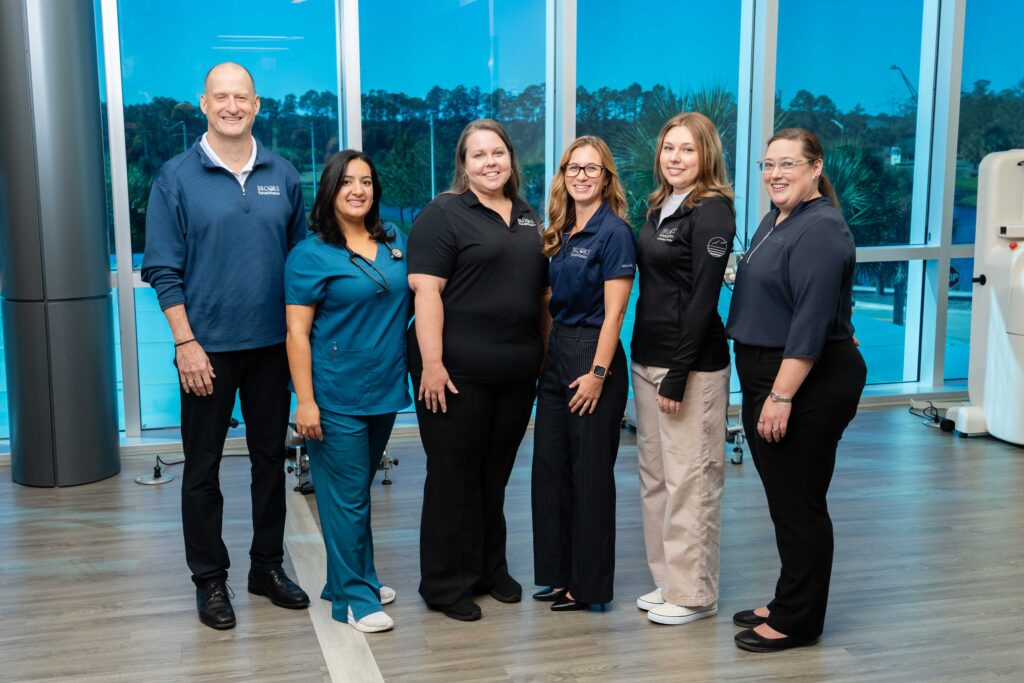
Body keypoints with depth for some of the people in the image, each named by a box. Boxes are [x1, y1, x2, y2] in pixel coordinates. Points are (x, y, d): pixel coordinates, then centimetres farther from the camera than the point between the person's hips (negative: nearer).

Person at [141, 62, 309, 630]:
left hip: (272, 345, 3)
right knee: (202, 467, 7)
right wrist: (186, 343, -12)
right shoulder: (176, 177, -3)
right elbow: (162, 269, -5)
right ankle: (209, 579, 22)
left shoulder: (283, 176, 5)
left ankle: (268, 566, 28)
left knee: (270, 457, 12)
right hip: (207, 348, -3)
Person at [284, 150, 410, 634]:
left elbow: (410, 303, 19)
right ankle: (353, 598, 14)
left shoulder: (395, 242, 8)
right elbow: (297, 332, -11)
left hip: (385, 390, 6)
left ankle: (359, 579, 33)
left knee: (359, 489, 19)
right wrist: (305, 401, -16)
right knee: (346, 497, 1)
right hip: (337, 396, -6)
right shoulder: (311, 254, -9)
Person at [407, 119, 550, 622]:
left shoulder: (528, 218, 15)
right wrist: (432, 363, -21)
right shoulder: (443, 215, -6)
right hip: (457, 371, -6)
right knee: (453, 475, 3)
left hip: (516, 373, 6)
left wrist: (544, 355, 15)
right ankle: (445, 585, 16)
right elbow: (426, 291, -14)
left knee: (496, 475, 16)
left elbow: (541, 291, 20)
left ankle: (490, 570, 30)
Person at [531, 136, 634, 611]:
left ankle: (588, 585, 15)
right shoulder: (561, 232, 12)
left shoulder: (614, 232, -10)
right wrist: (548, 355, 9)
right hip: (556, 353, 8)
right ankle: (559, 574, 25)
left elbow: (614, 311, -14)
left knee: (590, 474, 1)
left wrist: (598, 373, -19)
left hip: (593, 356, -8)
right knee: (550, 466, 12)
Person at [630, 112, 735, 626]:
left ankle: (693, 594, 13)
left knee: (689, 479, -1)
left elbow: (702, 298, -16)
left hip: (691, 364, -9)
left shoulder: (712, 211, -11)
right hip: (647, 357, 9)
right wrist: (648, 363, 12)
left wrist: (679, 373, -19)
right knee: (653, 476, 14)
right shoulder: (658, 206, 14)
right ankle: (668, 580, 27)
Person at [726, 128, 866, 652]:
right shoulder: (774, 221, 14)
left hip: (807, 382, -10)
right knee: (784, 498, 17)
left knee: (798, 502, 1)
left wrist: (781, 397, -25)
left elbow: (811, 321, -24)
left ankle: (798, 621, 15)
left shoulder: (820, 229, -17)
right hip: (768, 377, 10)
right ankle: (788, 604, 31)